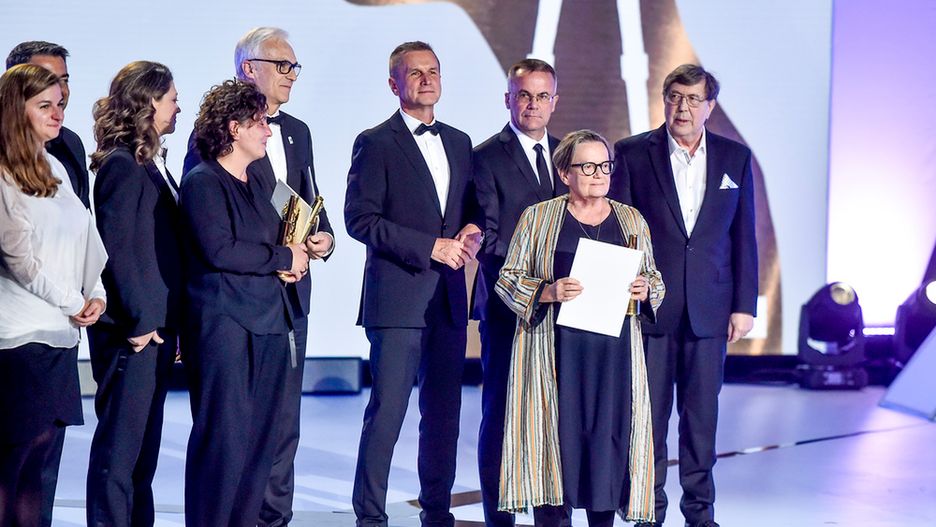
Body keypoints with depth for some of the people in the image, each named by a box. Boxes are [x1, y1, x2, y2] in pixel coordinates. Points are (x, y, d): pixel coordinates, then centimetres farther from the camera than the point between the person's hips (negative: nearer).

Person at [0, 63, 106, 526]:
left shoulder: (54, 168, 15)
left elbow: (84, 235, 14)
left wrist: (96, 293, 0)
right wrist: (73, 303, -6)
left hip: (60, 331, 8)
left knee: (46, 453, 8)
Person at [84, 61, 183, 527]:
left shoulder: (151, 163, 14)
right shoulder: (122, 164, -13)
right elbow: (116, 248, -18)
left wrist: (167, 322, 13)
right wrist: (139, 320, -18)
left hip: (156, 324, 9)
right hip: (131, 329, -9)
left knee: (144, 442, 14)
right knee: (120, 444, -4)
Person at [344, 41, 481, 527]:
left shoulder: (459, 143, 16)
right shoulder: (376, 143, -3)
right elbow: (360, 219, -10)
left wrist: (471, 231, 0)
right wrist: (430, 247, -14)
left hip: (449, 299, 6)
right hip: (398, 299, -6)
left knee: (443, 412, 10)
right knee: (387, 411, -6)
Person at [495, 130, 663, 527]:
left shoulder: (632, 220, 14)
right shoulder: (537, 217, 5)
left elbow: (656, 280, 19)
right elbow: (507, 280, 3)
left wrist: (645, 290, -5)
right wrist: (548, 291, -15)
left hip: (614, 354, 2)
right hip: (555, 353, -2)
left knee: (610, 434, -2)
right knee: (556, 435, -6)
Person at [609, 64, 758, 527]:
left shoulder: (735, 157, 7)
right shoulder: (633, 153, 1)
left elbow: (743, 236, 8)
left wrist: (744, 305, 4)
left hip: (708, 309, 2)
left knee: (702, 413, 6)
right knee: (648, 412, 2)